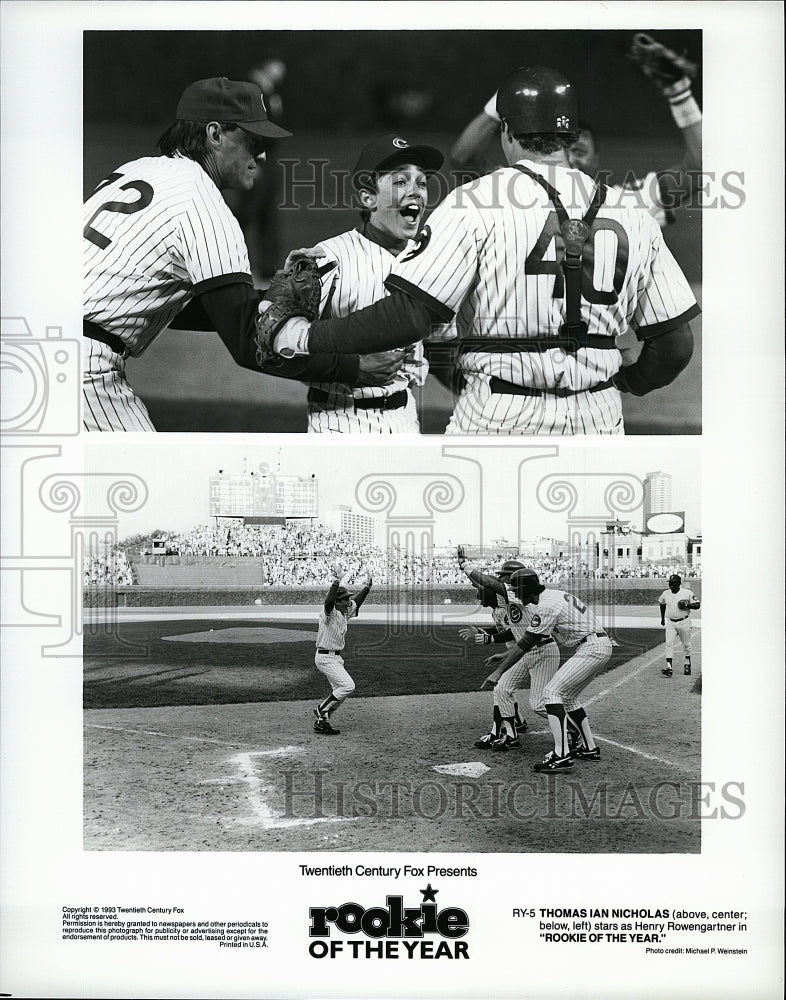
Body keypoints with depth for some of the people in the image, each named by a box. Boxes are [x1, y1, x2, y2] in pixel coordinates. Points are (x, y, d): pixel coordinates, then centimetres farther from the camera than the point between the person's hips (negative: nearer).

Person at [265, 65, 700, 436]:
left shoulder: (477, 202, -7)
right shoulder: (631, 213, 5)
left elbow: (408, 315, -16)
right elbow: (676, 342, 6)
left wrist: (308, 338, -4)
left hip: (500, 417, -4)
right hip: (599, 422, 4)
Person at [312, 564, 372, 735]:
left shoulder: (346, 612, 8)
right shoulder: (329, 612, -18)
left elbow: (358, 600, 17)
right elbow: (329, 601, -40)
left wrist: (367, 584, 5)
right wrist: (336, 581, -45)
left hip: (336, 658, 10)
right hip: (325, 657, -10)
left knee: (339, 691, 10)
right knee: (348, 686, -17)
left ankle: (321, 723, 16)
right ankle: (322, 710, -6)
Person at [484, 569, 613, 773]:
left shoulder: (546, 606, -14)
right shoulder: (556, 595, 15)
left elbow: (525, 645, -15)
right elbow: (534, 637, 25)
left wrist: (499, 671, -13)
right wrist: (505, 655, 28)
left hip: (591, 648, -10)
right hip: (601, 645, 10)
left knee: (552, 692, -14)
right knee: (567, 696, 20)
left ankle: (561, 755, -22)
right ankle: (589, 748, 23)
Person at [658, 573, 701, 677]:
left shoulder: (687, 592, -11)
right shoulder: (666, 593, 1)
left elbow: (698, 605, -7)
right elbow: (662, 603, 21)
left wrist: (687, 605, -25)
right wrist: (662, 618, 24)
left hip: (684, 622, -2)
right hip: (670, 623, 2)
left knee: (686, 644, 12)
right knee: (669, 643, -11)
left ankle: (687, 663, 35)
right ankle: (668, 667, -15)